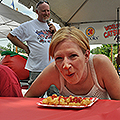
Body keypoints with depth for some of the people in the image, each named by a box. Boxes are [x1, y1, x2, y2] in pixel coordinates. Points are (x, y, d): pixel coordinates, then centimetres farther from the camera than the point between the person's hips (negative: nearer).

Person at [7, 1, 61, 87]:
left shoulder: (56, 26, 14)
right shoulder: (28, 25, 4)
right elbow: (11, 36, 6)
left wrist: (55, 31, 0)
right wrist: (25, 47, -1)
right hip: (36, 70, -3)